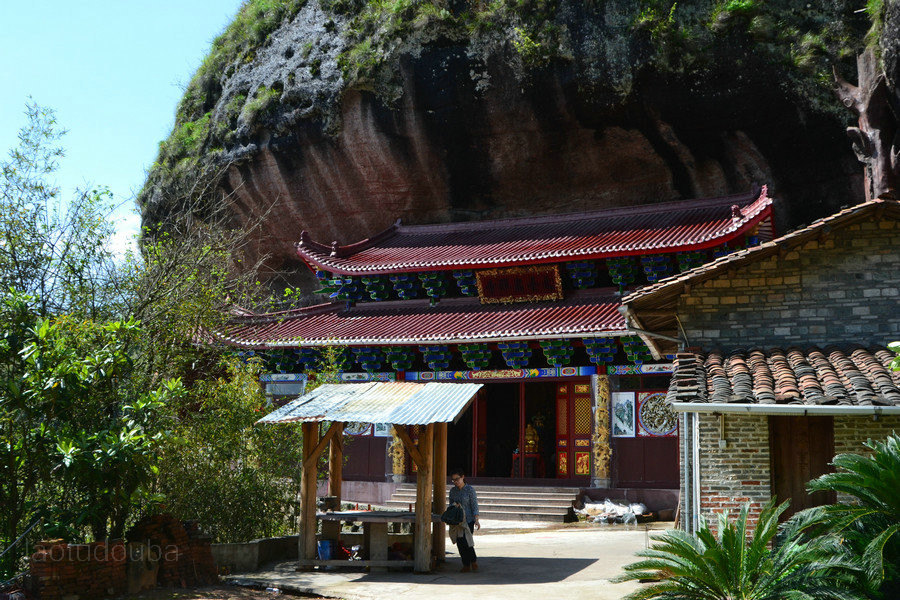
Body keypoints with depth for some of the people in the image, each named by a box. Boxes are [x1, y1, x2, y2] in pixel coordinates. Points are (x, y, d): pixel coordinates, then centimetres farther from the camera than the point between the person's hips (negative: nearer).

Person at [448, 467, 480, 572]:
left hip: (468, 519, -5)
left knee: (466, 542, -12)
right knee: (460, 543, 1)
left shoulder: (470, 490, -6)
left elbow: (474, 506, -8)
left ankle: (473, 560, 11)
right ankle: (466, 565, 11)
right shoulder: (452, 491, 8)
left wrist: (476, 520, -17)